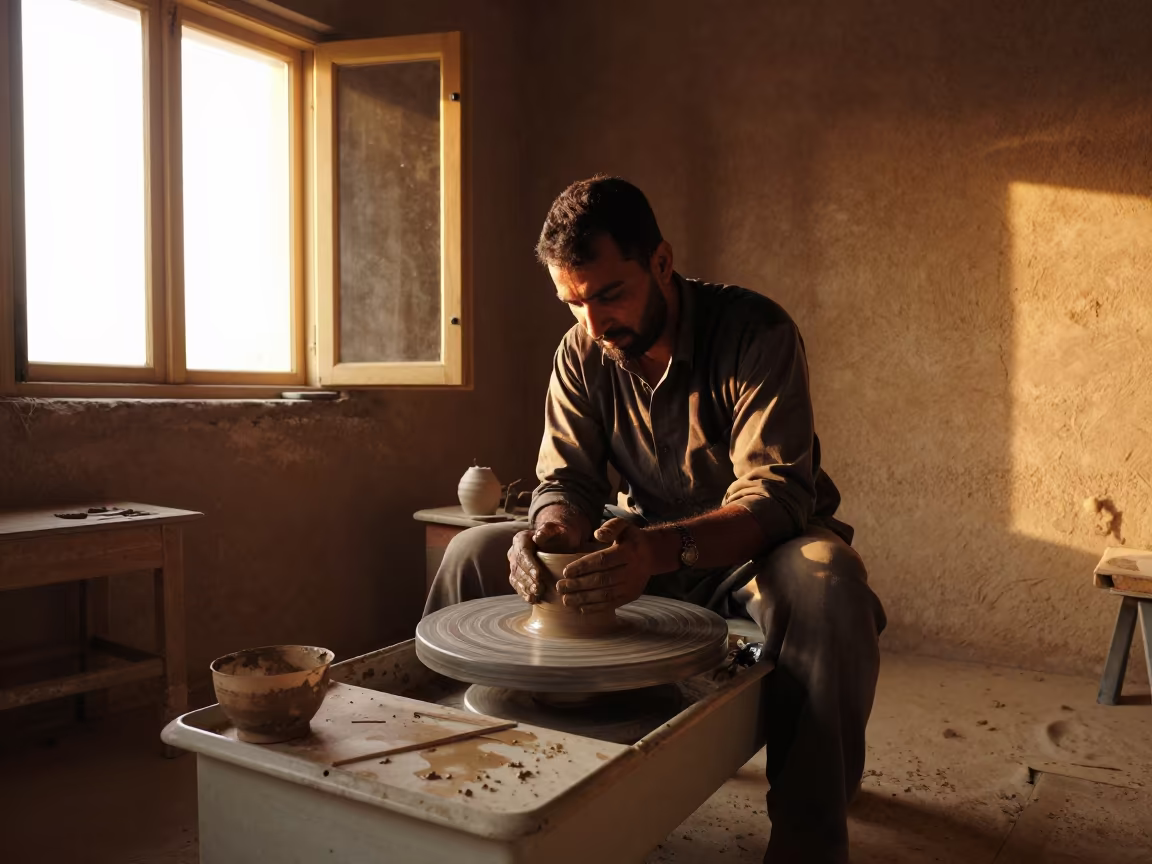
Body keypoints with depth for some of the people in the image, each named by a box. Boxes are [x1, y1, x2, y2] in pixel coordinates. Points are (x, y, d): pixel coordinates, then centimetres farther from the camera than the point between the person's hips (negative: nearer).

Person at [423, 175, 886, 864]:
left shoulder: (756, 332, -20)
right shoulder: (582, 353, -5)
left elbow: (777, 496, -28)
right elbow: (567, 480, -6)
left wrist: (664, 548, -47)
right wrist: (554, 527, -32)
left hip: (755, 549, -4)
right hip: (646, 545, 4)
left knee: (827, 583, -39)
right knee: (475, 554, -7)